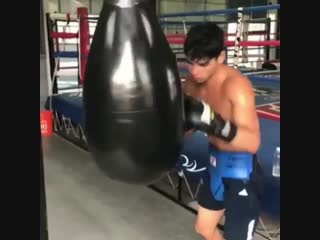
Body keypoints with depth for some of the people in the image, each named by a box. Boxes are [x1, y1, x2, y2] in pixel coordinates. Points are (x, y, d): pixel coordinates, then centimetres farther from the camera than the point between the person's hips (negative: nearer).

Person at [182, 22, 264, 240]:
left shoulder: (236, 85, -28)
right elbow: (185, 129, 3)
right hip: (217, 165, 8)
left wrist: (213, 122, -50)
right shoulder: (193, 83, -7)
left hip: (242, 172, -7)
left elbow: (252, 143, -36)